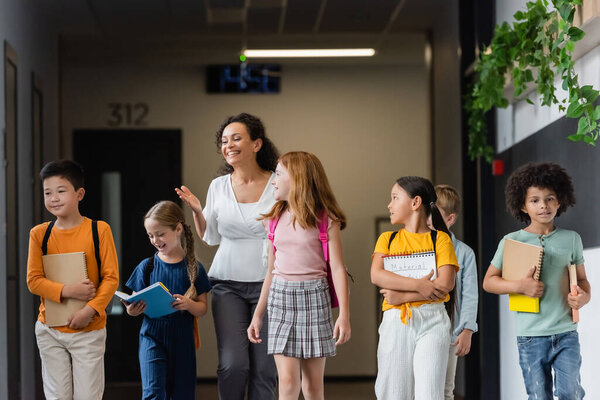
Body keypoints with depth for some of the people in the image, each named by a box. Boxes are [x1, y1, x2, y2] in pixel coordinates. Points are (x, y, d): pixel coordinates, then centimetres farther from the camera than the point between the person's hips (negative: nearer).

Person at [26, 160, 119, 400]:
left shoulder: (99, 230, -5)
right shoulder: (39, 234, 1)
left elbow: (111, 278, -6)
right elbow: (33, 280, -2)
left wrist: (90, 310, -18)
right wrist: (68, 291, -17)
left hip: (89, 330, -2)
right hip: (50, 331, 2)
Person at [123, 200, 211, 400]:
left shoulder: (193, 268, 1)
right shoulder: (147, 267, 2)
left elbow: (202, 309, 0)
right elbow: (136, 303, 4)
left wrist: (188, 304, -21)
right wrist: (132, 310, -19)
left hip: (182, 341, 1)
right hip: (152, 337, -1)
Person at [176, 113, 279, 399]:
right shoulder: (218, 186, 6)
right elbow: (210, 239, 14)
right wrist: (196, 211, 0)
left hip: (268, 284, -1)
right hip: (228, 283, 1)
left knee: (264, 367, -1)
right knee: (233, 364, -12)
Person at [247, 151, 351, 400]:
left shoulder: (326, 219, -2)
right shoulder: (276, 219, 12)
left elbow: (337, 267, -5)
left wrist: (344, 314, -14)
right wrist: (258, 315, 17)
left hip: (313, 297, -3)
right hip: (281, 297, 3)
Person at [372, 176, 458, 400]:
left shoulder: (439, 238, 6)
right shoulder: (387, 239, 14)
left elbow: (445, 284, -8)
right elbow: (376, 276, -4)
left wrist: (402, 296, -11)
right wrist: (418, 285, -15)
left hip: (432, 320, -2)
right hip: (395, 321, 2)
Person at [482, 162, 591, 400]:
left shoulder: (571, 239, 6)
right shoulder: (512, 241, 1)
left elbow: (581, 279, 15)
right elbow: (489, 282, 5)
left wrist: (584, 296, -7)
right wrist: (520, 286, -11)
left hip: (566, 334, 1)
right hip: (531, 336, -1)